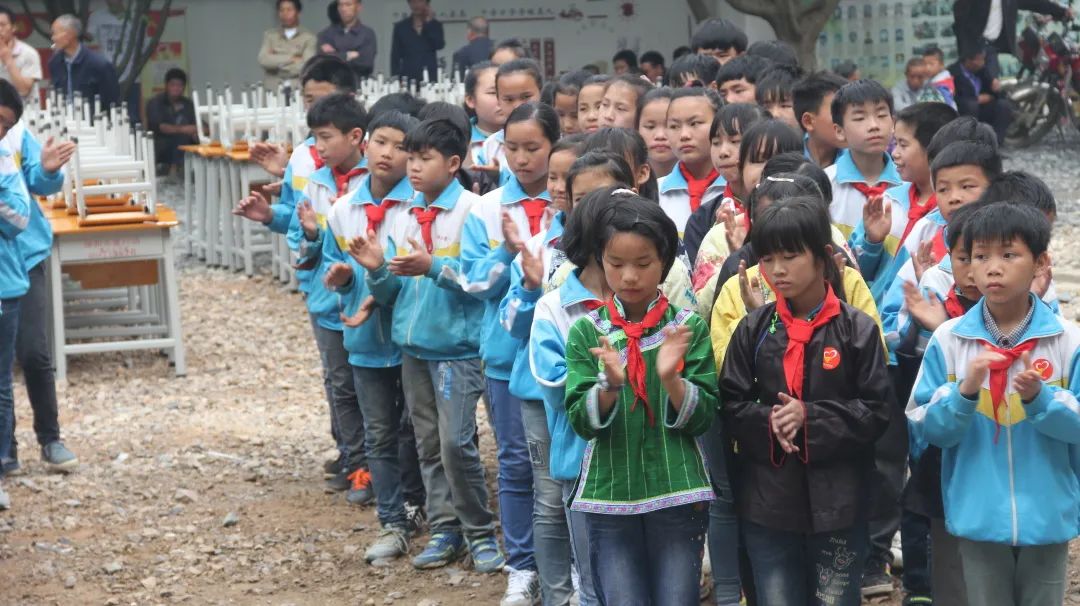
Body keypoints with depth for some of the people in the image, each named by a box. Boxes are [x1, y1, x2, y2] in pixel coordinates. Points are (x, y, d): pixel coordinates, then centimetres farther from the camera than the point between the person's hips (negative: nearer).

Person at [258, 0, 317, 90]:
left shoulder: (309, 37, 2)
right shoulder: (269, 35, 11)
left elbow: (306, 66, -9)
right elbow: (264, 60, -4)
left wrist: (277, 60, -1)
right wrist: (291, 58, -9)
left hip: (299, 90, -2)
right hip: (272, 91, 2)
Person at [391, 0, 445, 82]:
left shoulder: (435, 25, 10)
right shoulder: (400, 27, 11)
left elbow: (439, 45, -7)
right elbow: (395, 55, 8)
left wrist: (429, 23, -5)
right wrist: (395, 78, -1)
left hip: (430, 77, 0)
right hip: (407, 77, 0)